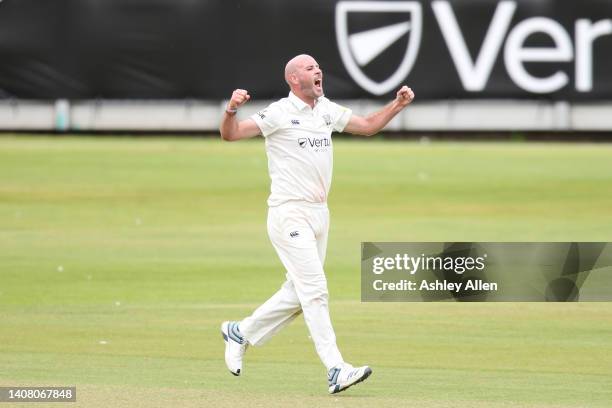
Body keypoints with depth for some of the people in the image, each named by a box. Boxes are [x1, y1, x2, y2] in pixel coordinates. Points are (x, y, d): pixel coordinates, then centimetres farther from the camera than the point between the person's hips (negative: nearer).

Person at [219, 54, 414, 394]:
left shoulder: (328, 111, 12)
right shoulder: (279, 114, -10)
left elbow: (367, 126, 20)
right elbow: (230, 134, -15)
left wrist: (398, 105, 5)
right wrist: (231, 110, -36)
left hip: (319, 213, 8)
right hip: (289, 214, -8)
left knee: (299, 293, 13)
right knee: (314, 289, -13)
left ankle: (241, 332, 31)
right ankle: (336, 370, -16)